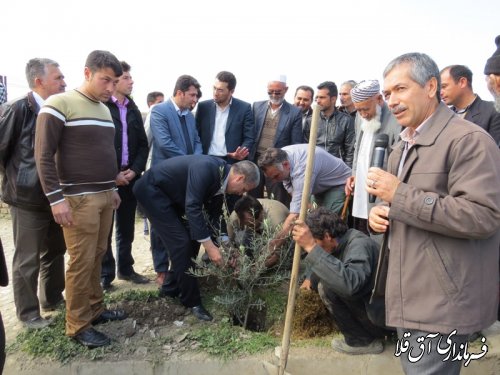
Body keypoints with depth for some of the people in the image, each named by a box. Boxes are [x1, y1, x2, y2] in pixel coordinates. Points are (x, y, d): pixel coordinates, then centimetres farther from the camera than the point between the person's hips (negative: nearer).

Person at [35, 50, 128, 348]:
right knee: (82, 261, -2)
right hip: (79, 199, -7)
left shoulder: (105, 109, 14)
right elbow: (44, 155, -12)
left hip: (105, 196, 7)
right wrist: (56, 198, -17)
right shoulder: (59, 105, -9)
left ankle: (95, 309, 26)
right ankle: (78, 325, 12)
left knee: (98, 256, 12)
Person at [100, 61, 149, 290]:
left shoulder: (133, 109, 13)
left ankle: (125, 268, 27)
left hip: (130, 176, 6)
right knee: (104, 228, 4)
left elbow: (143, 144, 11)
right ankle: (105, 275, 15)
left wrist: (135, 170, -4)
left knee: (126, 226, 14)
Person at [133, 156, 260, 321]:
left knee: (192, 239, 8)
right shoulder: (206, 169, -31)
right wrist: (210, 246, -30)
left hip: (171, 194, 9)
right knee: (181, 242, -13)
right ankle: (192, 301, 0)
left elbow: (215, 213, 5)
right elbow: (193, 208, -33)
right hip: (152, 190, -9)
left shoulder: (221, 177, -3)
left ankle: (173, 288, 24)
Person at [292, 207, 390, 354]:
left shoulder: (359, 244, -24)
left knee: (328, 286, -19)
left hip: (386, 318, -9)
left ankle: (362, 341, -2)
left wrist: (312, 247, -43)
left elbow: (350, 283, -43)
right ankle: (369, 333, 14)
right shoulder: (344, 243, 3)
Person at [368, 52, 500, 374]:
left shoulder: (469, 140, -16)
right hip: (412, 294, 9)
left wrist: (398, 194, -25)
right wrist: (382, 213, 1)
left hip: (443, 300, -9)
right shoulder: (403, 147, 13)